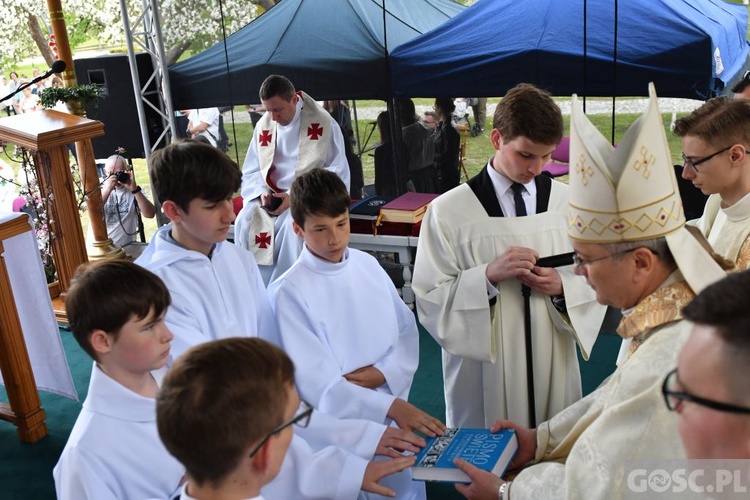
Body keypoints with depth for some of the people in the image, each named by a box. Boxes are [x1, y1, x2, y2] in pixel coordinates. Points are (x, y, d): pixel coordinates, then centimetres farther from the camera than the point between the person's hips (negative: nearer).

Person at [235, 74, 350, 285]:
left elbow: (337, 173, -11)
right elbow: (250, 172, 14)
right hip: (271, 197, 4)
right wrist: (262, 192, -11)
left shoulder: (324, 124, -7)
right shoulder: (263, 126, 7)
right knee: (245, 221, -25)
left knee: (293, 223, -35)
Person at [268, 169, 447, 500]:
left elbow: (407, 331, 5)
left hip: (398, 415, 5)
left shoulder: (368, 265, 0)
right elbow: (318, 384, -19)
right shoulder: (290, 292, -17)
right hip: (344, 424, -5)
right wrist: (392, 407, -27)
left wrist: (382, 373, -14)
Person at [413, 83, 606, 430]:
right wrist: (488, 275, -21)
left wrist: (562, 286, -13)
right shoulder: (449, 211, -8)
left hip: (554, 365, 3)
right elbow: (430, 299, -8)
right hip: (483, 371, -2)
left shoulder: (568, 202, 1)